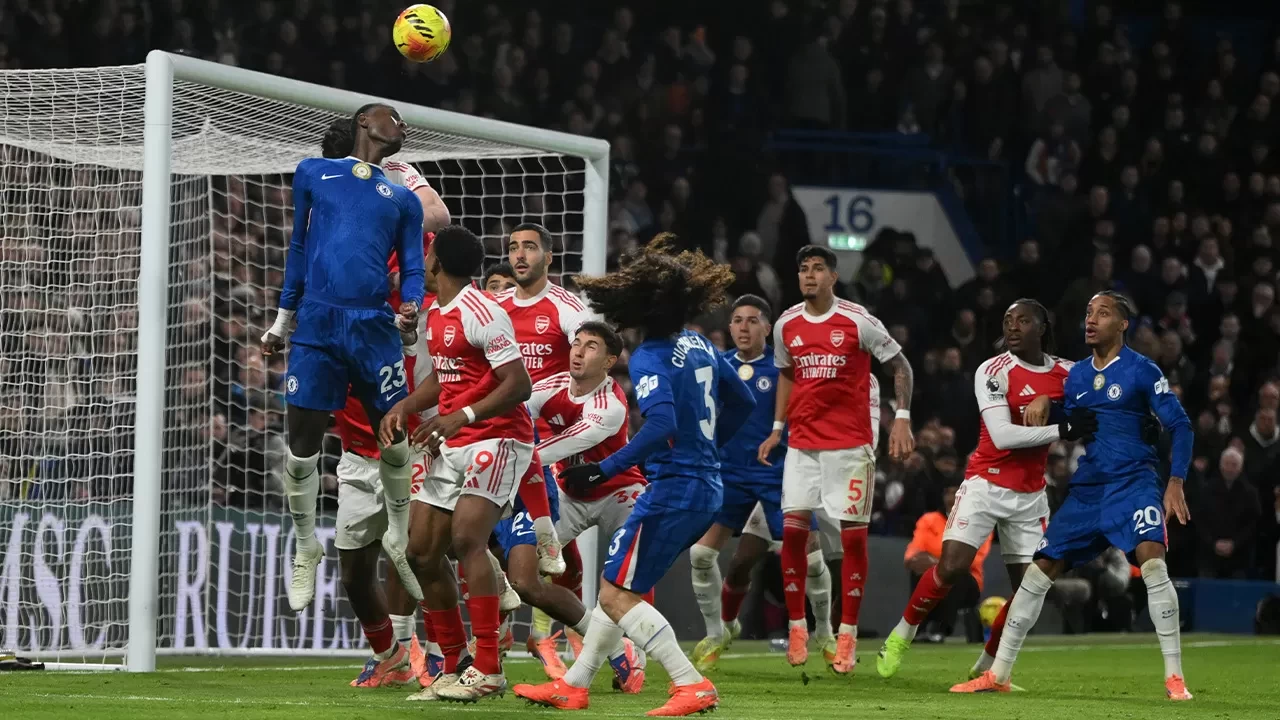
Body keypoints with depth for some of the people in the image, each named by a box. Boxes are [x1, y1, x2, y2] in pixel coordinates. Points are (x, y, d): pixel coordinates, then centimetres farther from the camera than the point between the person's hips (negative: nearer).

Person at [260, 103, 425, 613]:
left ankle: (398, 541, 23)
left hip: (375, 328, 1)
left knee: (395, 440, 3)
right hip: (317, 324, -1)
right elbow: (298, 249, 17)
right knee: (302, 446, -3)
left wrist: (411, 307, -11)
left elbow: (413, 269, 12)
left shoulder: (403, 200, 17)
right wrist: (281, 323, 16)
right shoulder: (313, 174, 15)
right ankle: (306, 551, 14)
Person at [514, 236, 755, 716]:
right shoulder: (699, 345, 9)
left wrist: (604, 470, -29)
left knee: (616, 595, -2)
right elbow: (742, 402, 21)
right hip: (707, 487, 9)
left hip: (673, 490, -9)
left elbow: (662, 425, -31)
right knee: (618, 586, 19)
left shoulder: (649, 359, -16)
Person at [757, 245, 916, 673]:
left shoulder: (858, 321, -7)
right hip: (802, 443, 4)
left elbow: (900, 367, 1)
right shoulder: (786, 325, 6)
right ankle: (797, 627, 6)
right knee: (793, 529, -5)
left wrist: (902, 418, -8)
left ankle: (847, 636, 2)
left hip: (850, 443, -4)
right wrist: (777, 428, 15)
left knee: (853, 536, -4)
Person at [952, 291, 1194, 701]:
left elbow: (1179, 426, -5)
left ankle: (1174, 678, -18)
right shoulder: (1075, 376, 13)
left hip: (1132, 483, -6)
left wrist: (1176, 482, -14)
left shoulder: (1141, 371, -4)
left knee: (1152, 563, -26)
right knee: (1040, 571, 4)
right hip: (1085, 488, 6)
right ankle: (998, 674, 12)